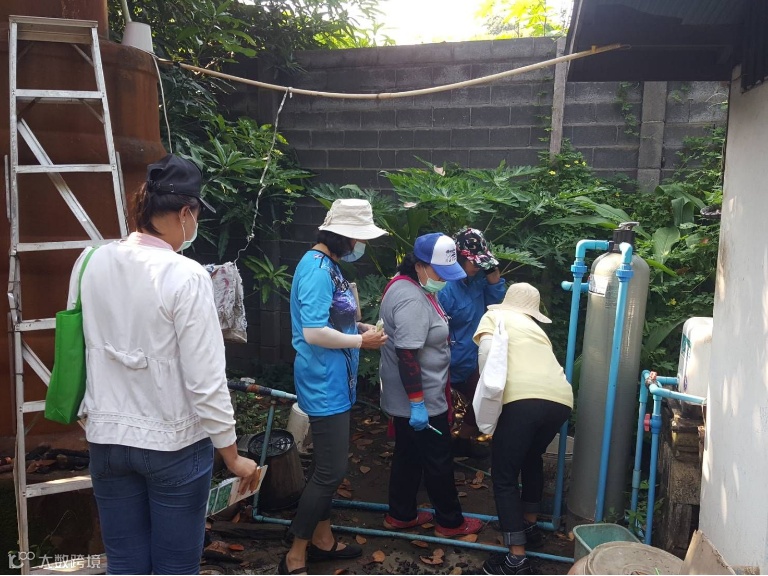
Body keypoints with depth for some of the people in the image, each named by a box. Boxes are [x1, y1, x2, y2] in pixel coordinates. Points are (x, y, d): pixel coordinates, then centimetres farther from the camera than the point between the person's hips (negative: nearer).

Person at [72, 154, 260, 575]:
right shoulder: (186, 276, -20)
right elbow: (206, 381, -19)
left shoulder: (91, 263, -3)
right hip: (173, 444, -5)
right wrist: (232, 455, -8)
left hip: (106, 438, 5)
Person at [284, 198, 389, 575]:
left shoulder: (326, 264, 11)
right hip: (324, 382, -10)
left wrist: (359, 326, 5)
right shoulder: (317, 269, -20)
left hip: (334, 380, 10)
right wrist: (361, 341, -16)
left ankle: (322, 540, 34)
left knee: (330, 467, 19)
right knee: (331, 471, -3)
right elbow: (313, 332, -27)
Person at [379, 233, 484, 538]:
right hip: (420, 401, -10)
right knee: (438, 461, 7)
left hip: (407, 399, 10)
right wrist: (418, 404, -25)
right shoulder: (411, 300, -26)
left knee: (408, 455, 20)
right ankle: (450, 522, 25)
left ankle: (401, 515, 34)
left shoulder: (412, 286, 8)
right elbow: (407, 356, -29)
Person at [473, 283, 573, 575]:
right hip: (561, 399, 6)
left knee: (504, 476, 6)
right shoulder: (536, 328, 33)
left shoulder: (495, 315, 18)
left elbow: (487, 348, -2)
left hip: (523, 398, -6)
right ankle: (529, 524, 41)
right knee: (532, 457, 32)